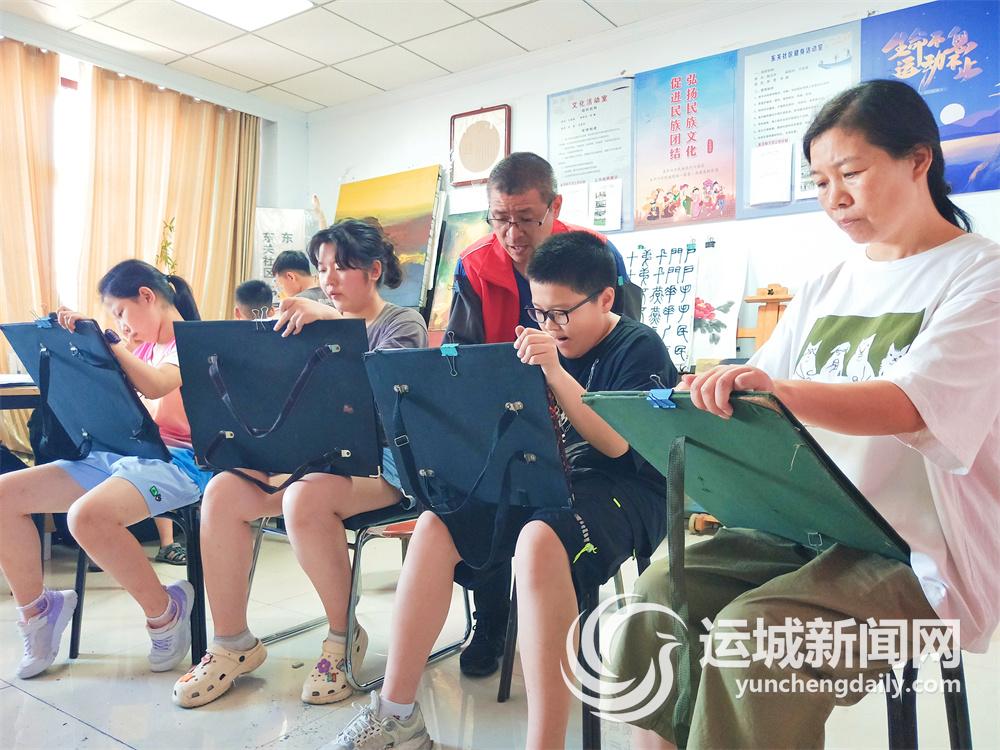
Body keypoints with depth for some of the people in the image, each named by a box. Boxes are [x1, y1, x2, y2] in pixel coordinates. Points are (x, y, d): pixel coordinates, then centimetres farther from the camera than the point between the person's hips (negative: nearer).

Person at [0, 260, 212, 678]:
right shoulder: (146, 347, 24)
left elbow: (156, 386, -21)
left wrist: (105, 340, -18)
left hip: (174, 460, -9)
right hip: (118, 454, 9)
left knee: (87, 515, -36)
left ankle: (165, 610, -13)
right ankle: (36, 609, 10)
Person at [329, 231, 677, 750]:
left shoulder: (639, 347, -4)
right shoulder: (543, 341, 11)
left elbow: (616, 443, -17)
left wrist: (555, 373, -26)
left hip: (623, 491, -6)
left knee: (539, 541, -38)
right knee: (436, 524, -13)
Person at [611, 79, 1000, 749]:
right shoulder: (826, 289, 14)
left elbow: (913, 405, -22)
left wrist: (778, 389, -39)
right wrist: (714, 396, -13)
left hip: (920, 551, -5)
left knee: (747, 635, -29)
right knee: (658, 594, -16)